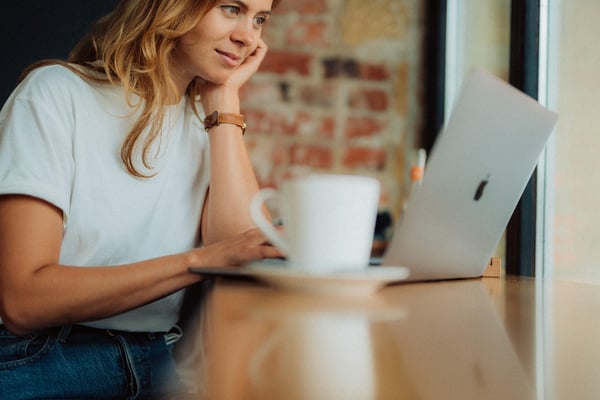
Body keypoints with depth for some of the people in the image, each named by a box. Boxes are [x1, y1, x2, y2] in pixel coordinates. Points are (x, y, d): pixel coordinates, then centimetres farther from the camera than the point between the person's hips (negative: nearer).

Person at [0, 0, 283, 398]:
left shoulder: (211, 121, 10)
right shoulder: (58, 93, -8)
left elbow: (241, 252, -9)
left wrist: (225, 97, -3)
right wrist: (199, 260, -23)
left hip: (161, 365, 5)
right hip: (44, 364, -4)